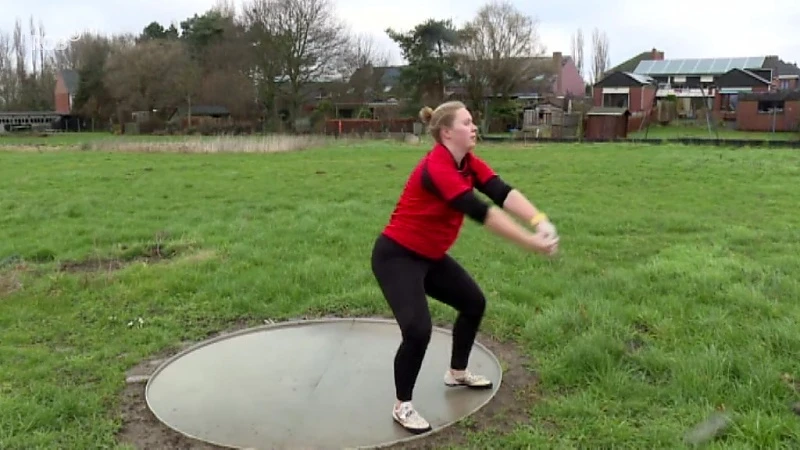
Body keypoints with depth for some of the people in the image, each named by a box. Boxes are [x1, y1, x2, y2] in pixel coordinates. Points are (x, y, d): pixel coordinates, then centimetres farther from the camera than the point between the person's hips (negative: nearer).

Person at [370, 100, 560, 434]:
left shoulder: (471, 164, -2)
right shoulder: (436, 167, -29)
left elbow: (503, 193, -18)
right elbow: (480, 212, -36)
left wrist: (538, 220, -35)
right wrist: (531, 242, -36)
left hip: (431, 257, 10)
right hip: (396, 256, -10)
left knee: (474, 303, 18)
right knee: (418, 329, -20)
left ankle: (457, 373, 39)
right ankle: (402, 406, 4)